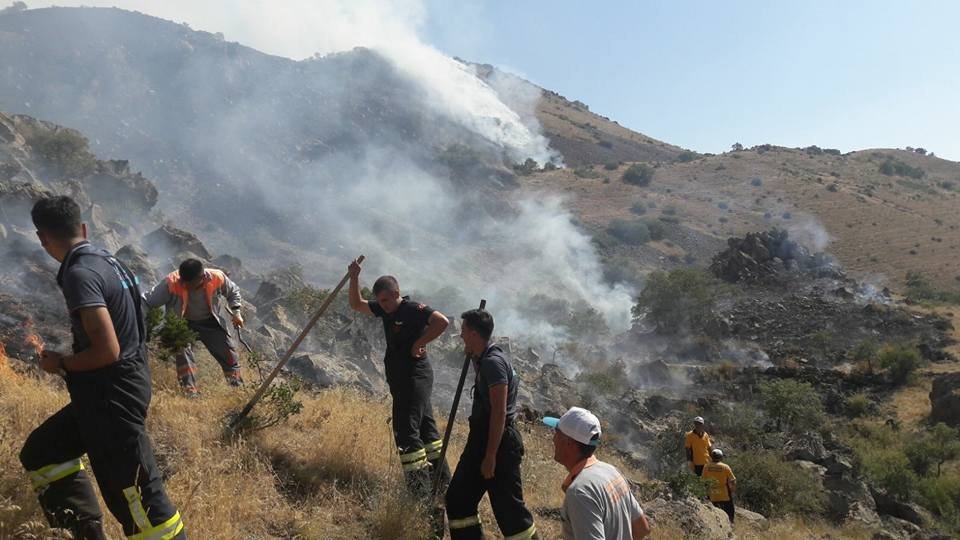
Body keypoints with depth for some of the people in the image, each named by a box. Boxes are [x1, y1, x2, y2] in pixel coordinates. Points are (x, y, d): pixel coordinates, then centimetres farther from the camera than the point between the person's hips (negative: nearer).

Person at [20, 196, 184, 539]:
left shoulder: (79, 274, -20)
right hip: (112, 391, 10)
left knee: (137, 499, -4)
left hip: (113, 396, -10)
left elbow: (107, 350, -26)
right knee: (41, 452, 23)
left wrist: (60, 363, -9)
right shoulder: (107, 260, 8)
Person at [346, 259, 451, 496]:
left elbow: (442, 322, -28)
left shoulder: (414, 309, -15)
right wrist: (354, 278, 6)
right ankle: (442, 482, 26)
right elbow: (356, 304, 19)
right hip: (400, 379, 9)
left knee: (406, 430, -11)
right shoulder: (385, 309, 10)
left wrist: (420, 342, -21)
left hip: (416, 376, -9)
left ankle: (421, 491, -6)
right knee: (425, 427, 15)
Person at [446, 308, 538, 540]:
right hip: (482, 439, 10)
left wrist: (490, 456, -22)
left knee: (509, 508, -4)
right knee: (458, 499, 14)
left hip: (499, 444, -10)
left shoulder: (493, 362, -18)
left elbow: (499, 412, -23)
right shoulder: (485, 359, 11)